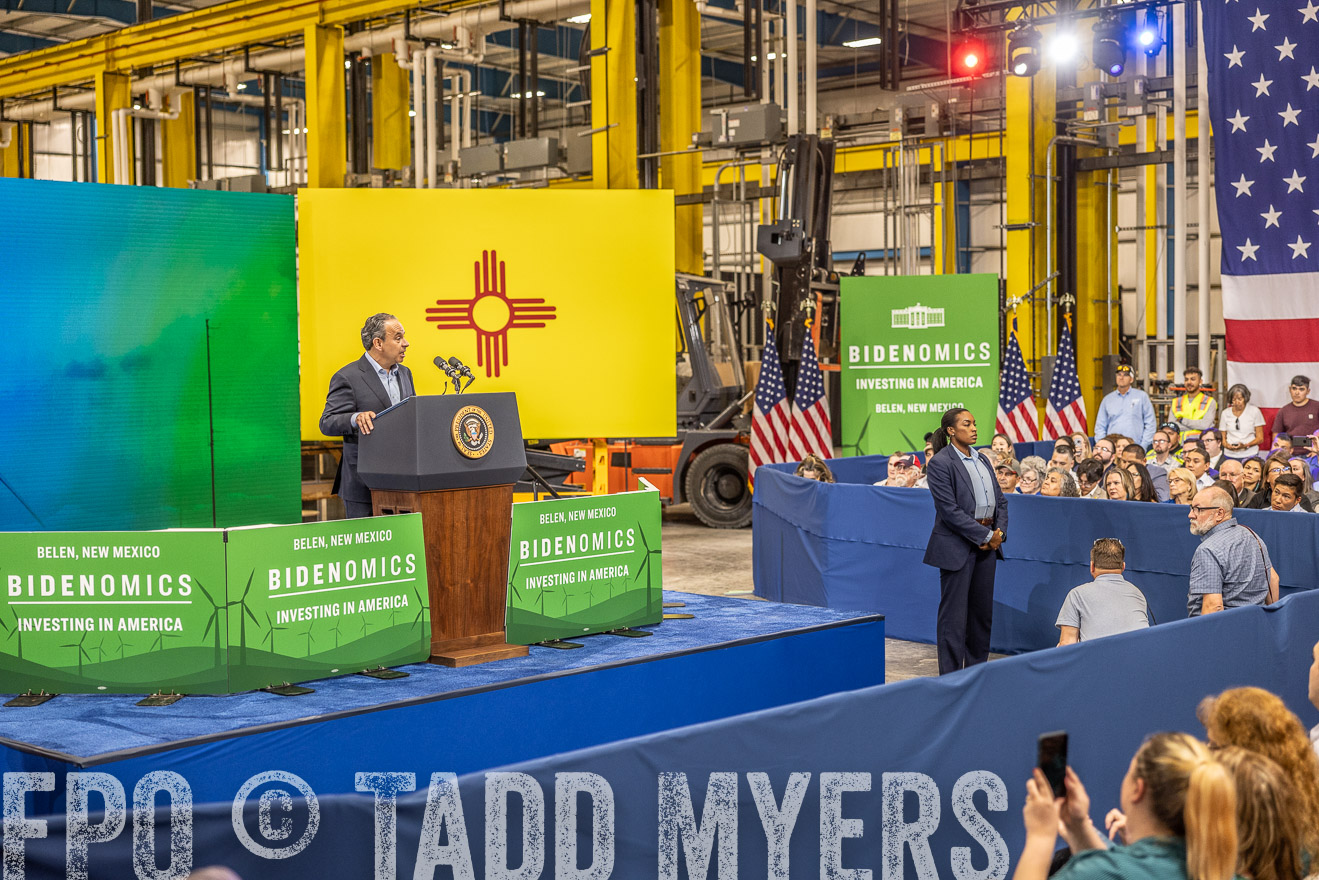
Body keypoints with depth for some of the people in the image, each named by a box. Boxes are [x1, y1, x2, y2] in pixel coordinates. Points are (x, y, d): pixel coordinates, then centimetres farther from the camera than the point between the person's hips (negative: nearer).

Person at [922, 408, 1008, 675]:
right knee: (954, 613, -3)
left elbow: (999, 499, 16)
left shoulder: (982, 459, 14)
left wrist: (999, 531, -2)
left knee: (983, 610, 11)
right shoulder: (940, 463, -10)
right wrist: (984, 536, -15)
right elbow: (949, 509, -16)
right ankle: (950, 677, 3)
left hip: (987, 542, 7)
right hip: (957, 545, -7)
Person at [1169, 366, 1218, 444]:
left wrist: (1182, 420, -1)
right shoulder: (1176, 402, 16)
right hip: (1180, 445, 2)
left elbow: (1205, 425, -7)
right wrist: (1197, 425, -3)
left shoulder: (1210, 402, 9)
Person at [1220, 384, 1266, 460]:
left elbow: (1260, 438, 5)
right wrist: (1227, 445, -8)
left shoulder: (1255, 411, 5)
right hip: (1230, 455, 2)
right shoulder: (1225, 413, 11)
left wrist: (1245, 445, -12)